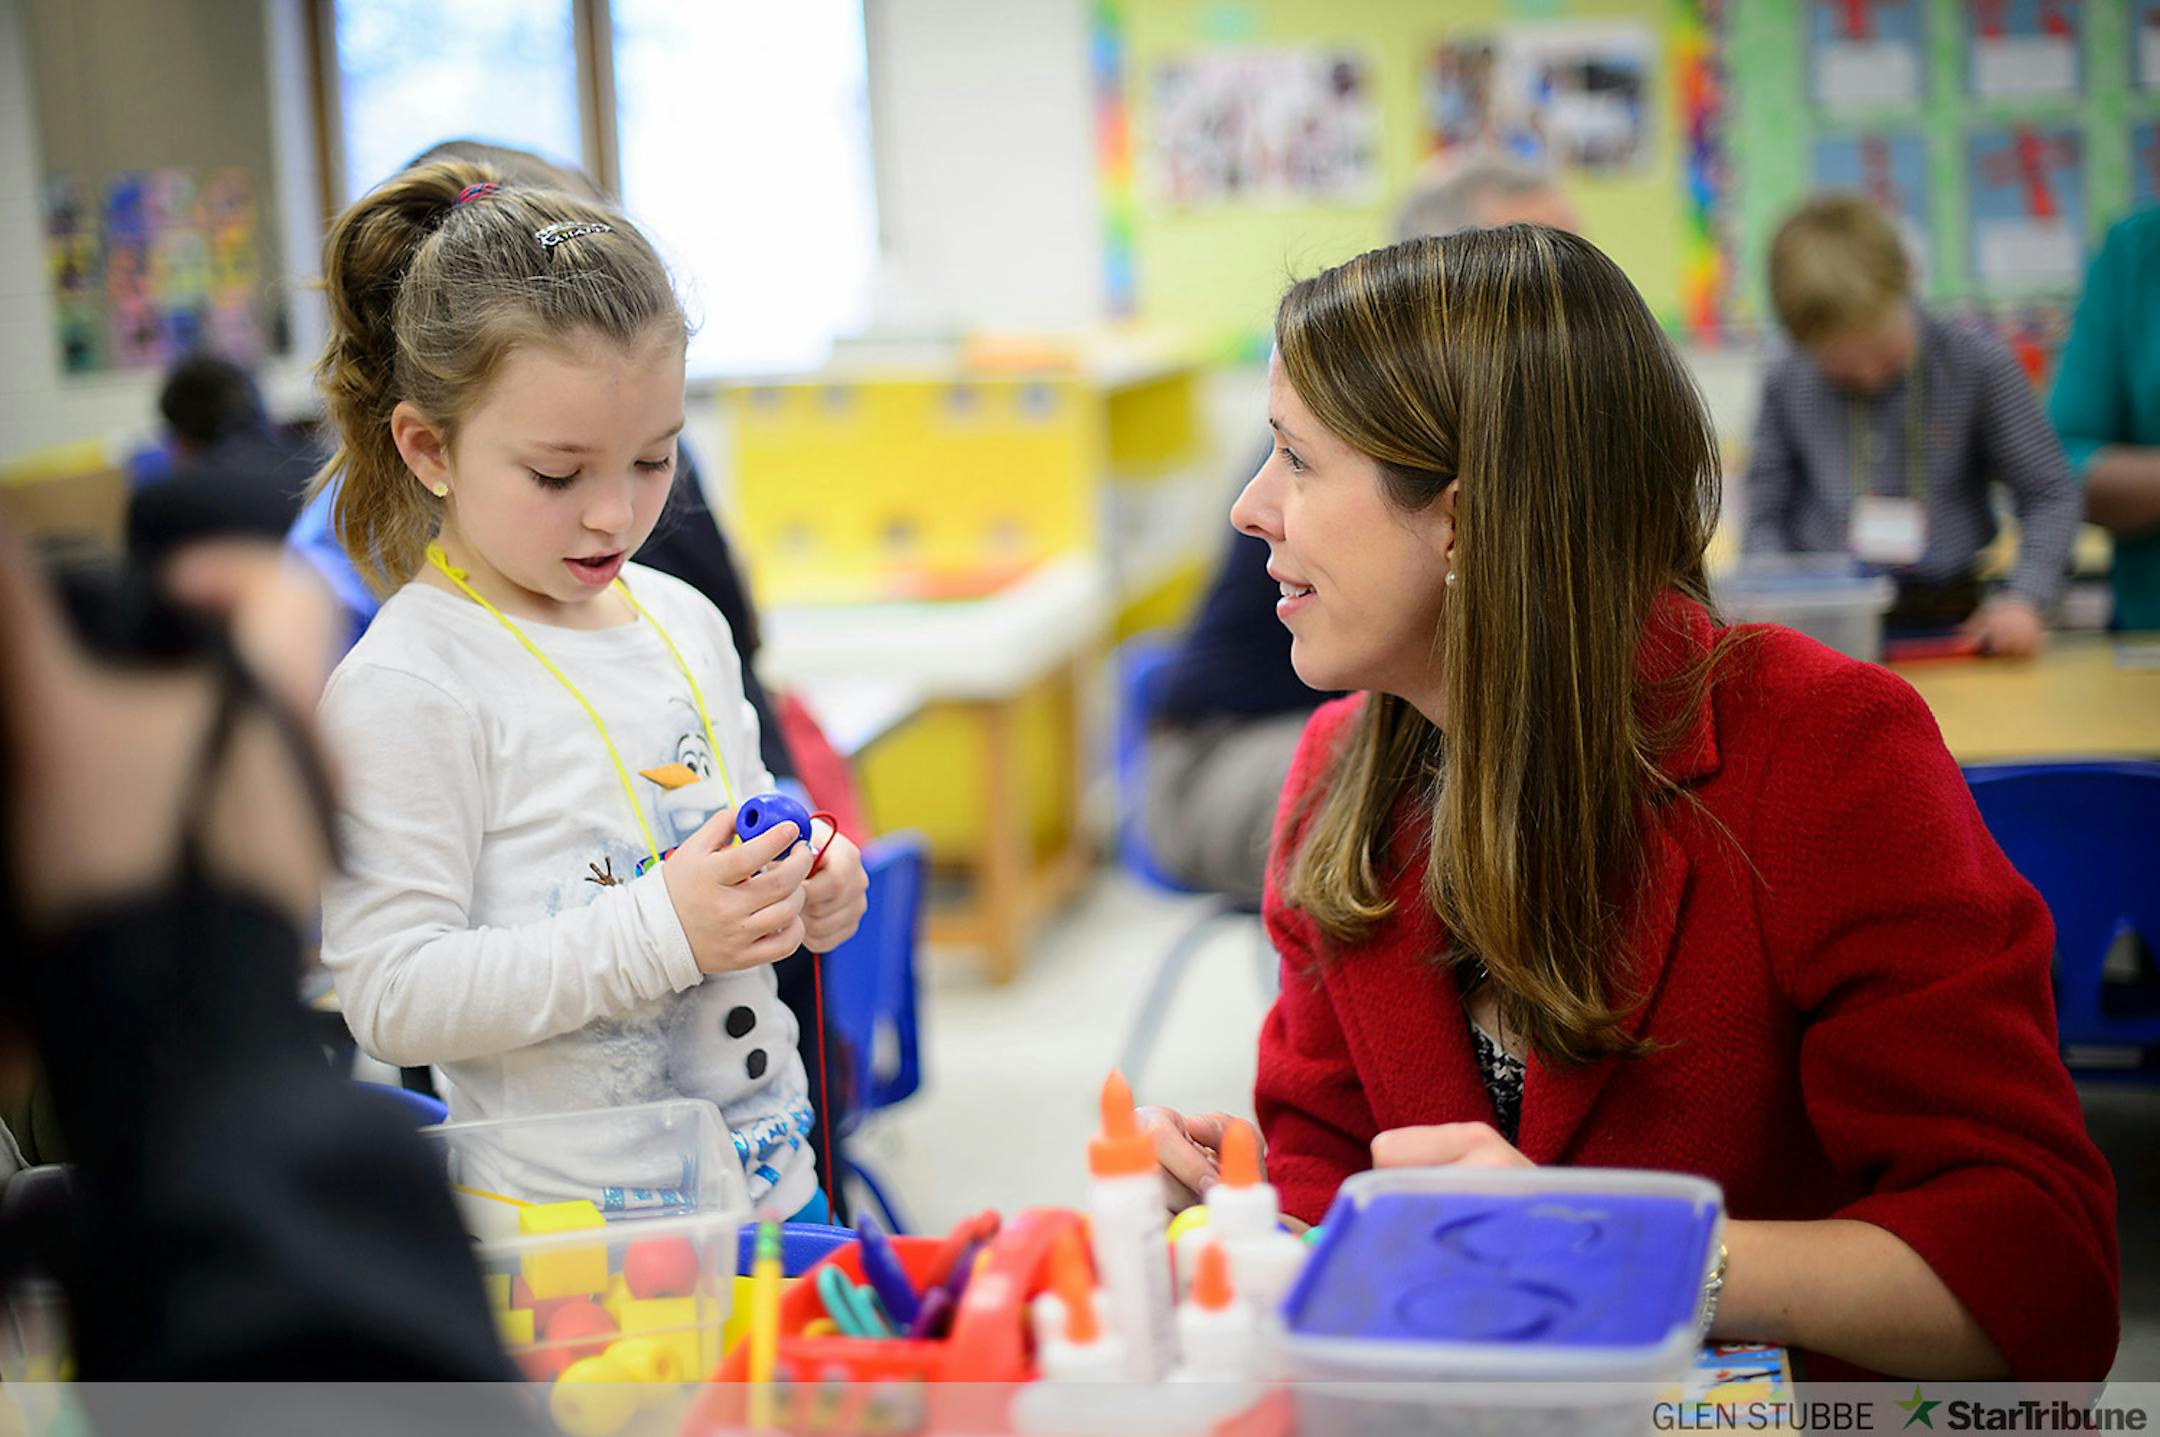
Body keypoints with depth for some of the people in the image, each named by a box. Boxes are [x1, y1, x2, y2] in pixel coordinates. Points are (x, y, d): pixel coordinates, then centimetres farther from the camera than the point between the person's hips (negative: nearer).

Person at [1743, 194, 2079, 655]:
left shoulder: (1976, 362, 0)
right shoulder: (1787, 386, 5)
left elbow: (2051, 496, 4)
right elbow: (1767, 518, 10)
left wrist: (2023, 597, -10)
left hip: (1946, 628, -2)